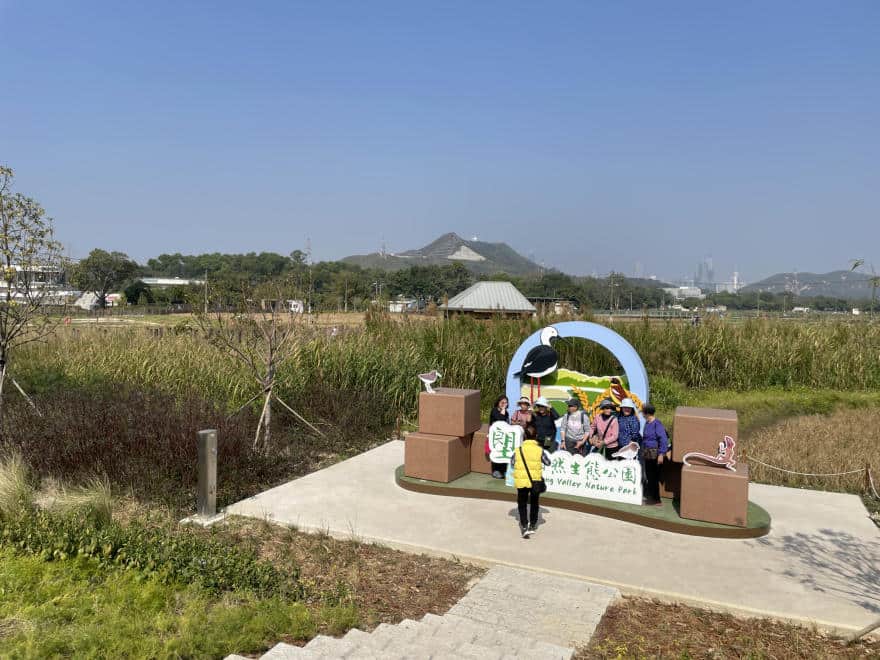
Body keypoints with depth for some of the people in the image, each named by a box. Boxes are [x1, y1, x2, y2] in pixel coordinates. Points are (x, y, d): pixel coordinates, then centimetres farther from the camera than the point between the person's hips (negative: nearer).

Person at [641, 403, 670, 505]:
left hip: (655, 454, -8)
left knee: (654, 477, -1)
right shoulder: (647, 423, 8)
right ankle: (650, 496, 26)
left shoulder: (657, 424, -18)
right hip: (647, 454, 8)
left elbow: (664, 440, -20)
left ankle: (657, 501, 8)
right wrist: (643, 451, 20)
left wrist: (661, 454, -22)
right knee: (649, 476, 15)